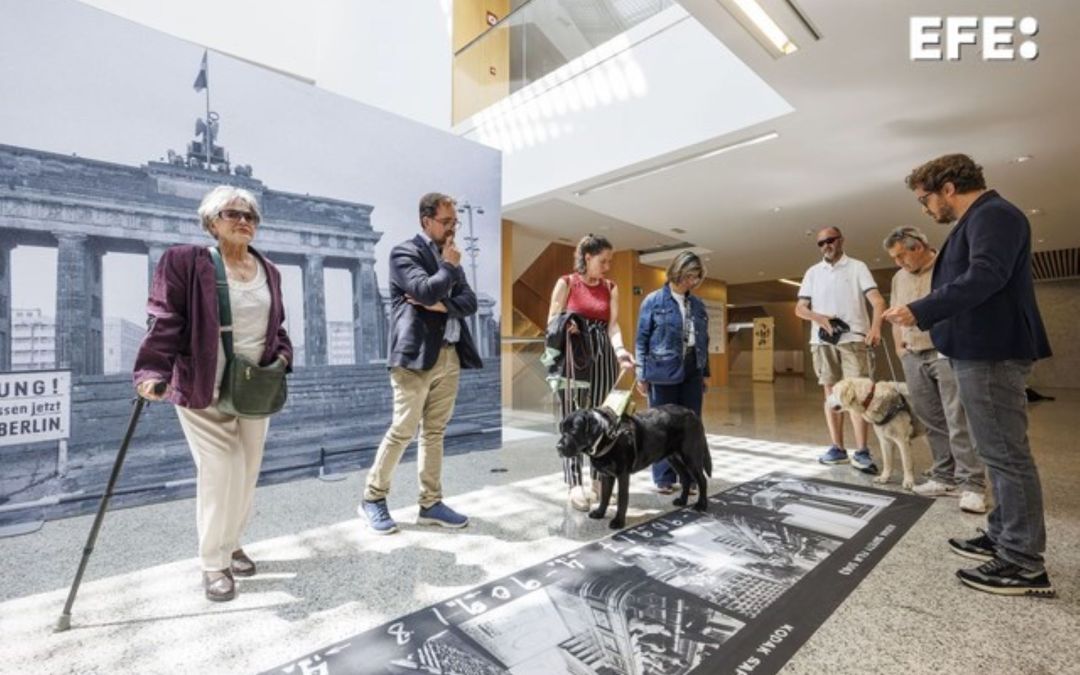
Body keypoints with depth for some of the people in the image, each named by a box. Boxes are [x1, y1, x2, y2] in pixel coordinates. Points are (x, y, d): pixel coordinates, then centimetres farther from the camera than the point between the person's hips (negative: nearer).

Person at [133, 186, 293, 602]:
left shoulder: (268, 271, 10)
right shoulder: (184, 261, -6)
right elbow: (166, 321, -14)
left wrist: (282, 356, -1)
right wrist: (153, 370, -25)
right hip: (202, 389, -5)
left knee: (248, 471, 12)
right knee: (221, 471, -6)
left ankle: (230, 544, 33)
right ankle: (213, 563, 14)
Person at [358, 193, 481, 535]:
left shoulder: (450, 258, 18)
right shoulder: (404, 252, -2)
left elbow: (469, 302, 8)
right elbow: (426, 291, -19)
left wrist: (441, 305, -9)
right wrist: (449, 267, -4)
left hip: (450, 355, 7)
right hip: (416, 354, -6)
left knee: (435, 431, 11)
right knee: (403, 429, -1)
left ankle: (431, 503, 20)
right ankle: (373, 498, 18)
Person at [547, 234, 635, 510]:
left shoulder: (611, 288, 9)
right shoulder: (566, 283, 0)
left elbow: (613, 325, 0)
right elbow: (552, 322, 1)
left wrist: (620, 351, -18)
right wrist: (567, 327, -21)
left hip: (603, 357, 3)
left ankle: (599, 479, 19)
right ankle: (575, 484, -2)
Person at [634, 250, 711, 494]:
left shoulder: (698, 304, 12)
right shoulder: (654, 300, -3)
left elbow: (703, 340, 16)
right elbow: (642, 339, -3)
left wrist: (706, 372, 14)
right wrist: (641, 374, -7)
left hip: (692, 371, 5)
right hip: (664, 372, -4)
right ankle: (664, 478, 15)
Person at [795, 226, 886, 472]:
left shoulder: (857, 267, 5)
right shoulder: (812, 272, 14)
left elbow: (878, 300, -6)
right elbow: (799, 308, 9)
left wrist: (875, 326, -24)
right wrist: (820, 318, -11)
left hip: (853, 338, -3)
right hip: (822, 341, 3)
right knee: (831, 393, 5)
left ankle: (862, 452, -4)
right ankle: (837, 448, 12)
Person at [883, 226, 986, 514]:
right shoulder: (899, 278, 16)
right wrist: (898, 347, 14)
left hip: (947, 353, -6)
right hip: (913, 357, 6)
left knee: (959, 421, -6)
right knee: (933, 422, 9)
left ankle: (971, 484, 0)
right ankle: (944, 478, 16)